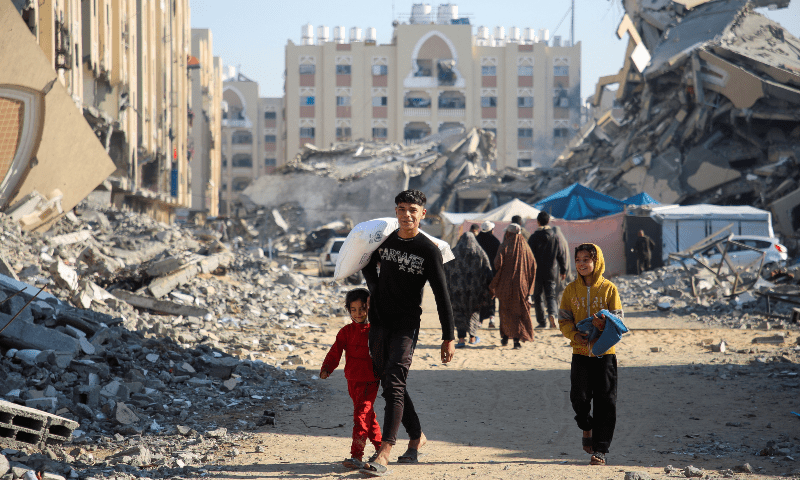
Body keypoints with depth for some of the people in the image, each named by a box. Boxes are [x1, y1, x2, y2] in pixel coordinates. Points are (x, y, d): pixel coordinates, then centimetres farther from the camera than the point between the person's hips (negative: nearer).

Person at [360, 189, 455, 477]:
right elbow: (368, 264, 27)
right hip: (379, 322, 5)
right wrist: (375, 291, 12)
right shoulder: (384, 240, 4)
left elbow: (442, 296, -8)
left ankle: (384, 455, -23)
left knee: (394, 385, -16)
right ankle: (417, 437, 30)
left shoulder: (429, 251, -9)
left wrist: (448, 338, -10)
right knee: (390, 383, 12)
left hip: (407, 324, -5)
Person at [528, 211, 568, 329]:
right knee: (550, 296, 6)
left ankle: (541, 321, 9)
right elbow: (562, 255, 6)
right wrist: (563, 271, 16)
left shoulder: (534, 238, -7)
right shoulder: (556, 237, 1)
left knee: (538, 297, 9)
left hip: (537, 273, -2)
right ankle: (552, 314, -22)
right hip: (551, 272, 2)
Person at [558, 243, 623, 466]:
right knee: (579, 396, -4)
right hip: (580, 352, 2)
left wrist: (604, 323, -25)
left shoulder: (609, 289, -2)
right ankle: (587, 429, 28)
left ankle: (600, 449, 5)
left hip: (605, 351, -2)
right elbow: (564, 320, 5)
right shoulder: (571, 290, 5)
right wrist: (575, 335, -15)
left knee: (604, 401, -1)